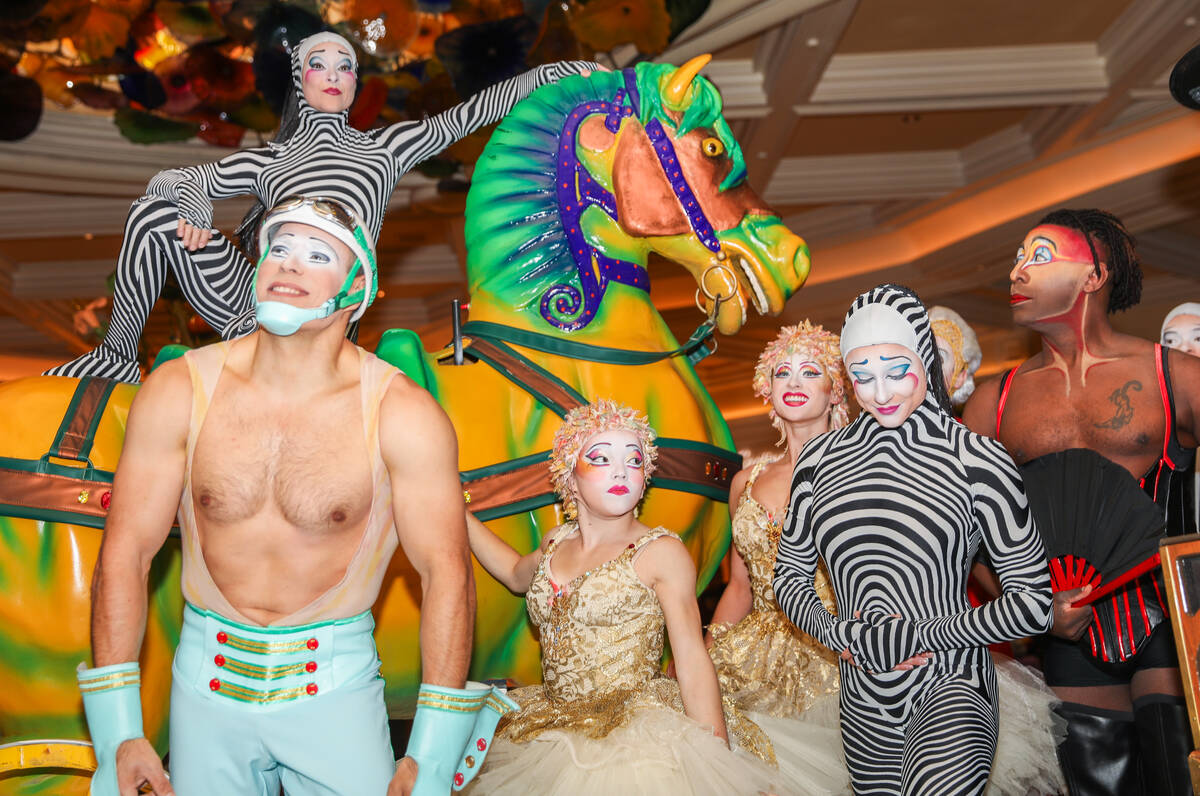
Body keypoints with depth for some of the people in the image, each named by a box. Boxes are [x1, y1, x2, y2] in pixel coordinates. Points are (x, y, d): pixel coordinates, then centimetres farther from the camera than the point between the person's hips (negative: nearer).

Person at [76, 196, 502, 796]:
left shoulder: (403, 415, -16)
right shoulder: (179, 391, -9)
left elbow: (446, 571, -15)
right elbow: (125, 551, -5)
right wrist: (117, 734, -8)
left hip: (335, 680, -1)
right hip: (207, 678, 2)